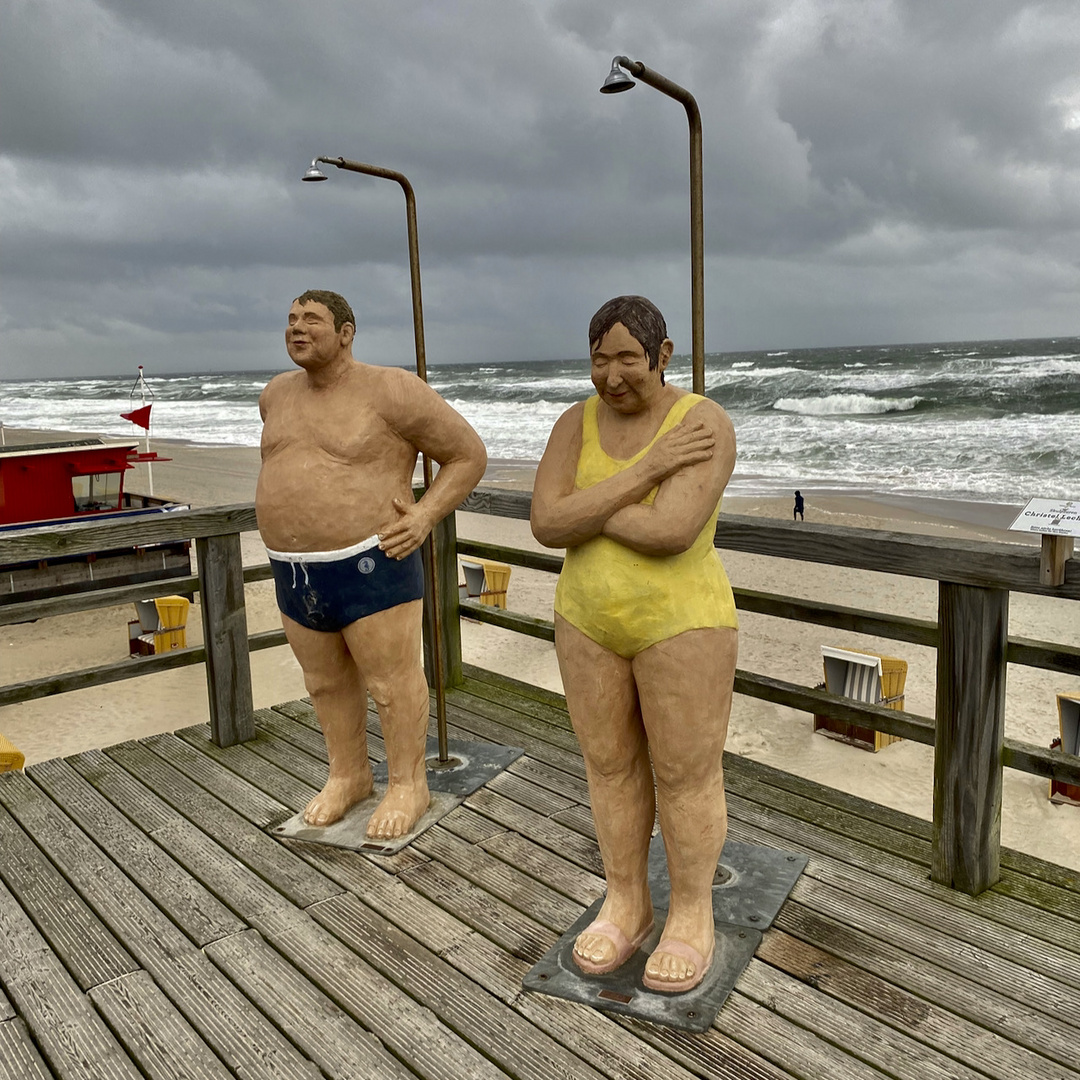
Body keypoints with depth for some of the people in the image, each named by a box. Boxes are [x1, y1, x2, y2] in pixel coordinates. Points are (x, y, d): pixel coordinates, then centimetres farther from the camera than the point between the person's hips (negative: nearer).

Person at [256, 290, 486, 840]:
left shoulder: (390, 390, -13)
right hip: (298, 573, 7)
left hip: (371, 567, -7)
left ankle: (409, 785, 26)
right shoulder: (279, 393, 7)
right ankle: (348, 774, 38)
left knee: (393, 682, 7)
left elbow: (469, 454, -6)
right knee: (326, 681, 18)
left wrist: (425, 516, -16)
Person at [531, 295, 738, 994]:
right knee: (611, 765, 14)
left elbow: (670, 532, -27)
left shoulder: (706, 424, -16)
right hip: (591, 621, 5)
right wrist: (644, 471, -22)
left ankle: (693, 915, 27)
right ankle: (628, 904, 32)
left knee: (688, 777, 7)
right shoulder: (576, 425, -2)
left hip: (680, 623, -4)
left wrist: (583, 512, -15)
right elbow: (547, 526, -15)